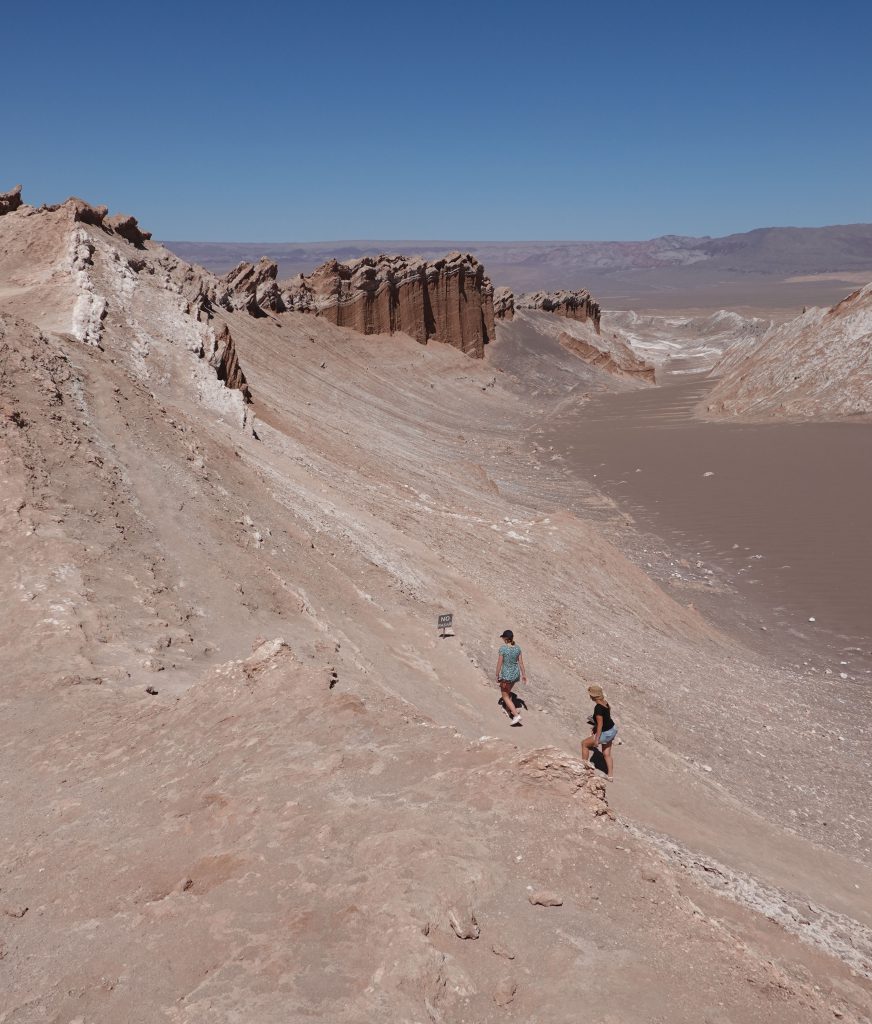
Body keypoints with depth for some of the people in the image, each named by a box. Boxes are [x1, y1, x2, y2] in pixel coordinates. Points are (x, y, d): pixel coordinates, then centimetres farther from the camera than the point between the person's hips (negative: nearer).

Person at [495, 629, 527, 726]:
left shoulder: (503, 648, -20)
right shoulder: (517, 648, -4)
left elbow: (499, 663, -15)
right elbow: (521, 662, 2)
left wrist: (497, 676, -4)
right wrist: (524, 674, 13)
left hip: (506, 675, -6)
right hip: (516, 674, 6)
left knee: (505, 696, 7)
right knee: (508, 691, 30)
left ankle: (516, 715, -6)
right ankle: (509, 710, 40)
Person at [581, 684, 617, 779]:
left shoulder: (598, 707, -28)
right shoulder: (605, 702, -1)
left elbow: (600, 724, -25)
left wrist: (596, 740, -18)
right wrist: (595, 727, 24)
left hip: (605, 733, -9)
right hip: (612, 729, 9)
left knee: (584, 743, 10)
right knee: (607, 754, 20)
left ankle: (584, 763, 23)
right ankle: (611, 775, 27)